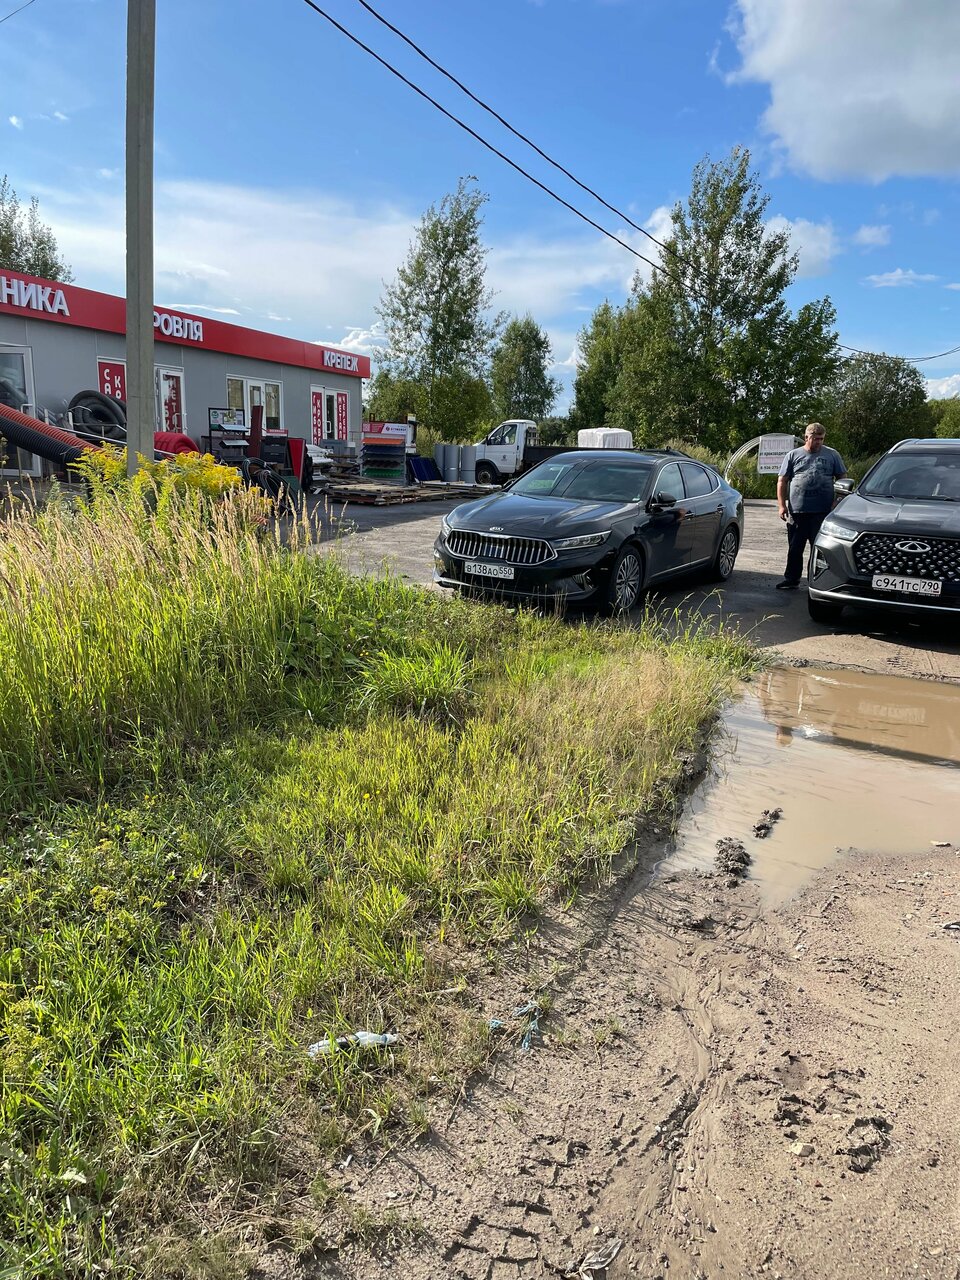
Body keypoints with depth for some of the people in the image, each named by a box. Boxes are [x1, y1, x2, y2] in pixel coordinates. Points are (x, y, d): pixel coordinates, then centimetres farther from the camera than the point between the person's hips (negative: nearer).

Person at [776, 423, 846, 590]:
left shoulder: (832, 455, 8)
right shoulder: (793, 455, 8)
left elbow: (842, 479, 9)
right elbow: (782, 481, 7)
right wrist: (782, 505, -2)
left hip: (823, 512, -1)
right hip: (797, 511, 1)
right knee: (795, 549, 7)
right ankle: (791, 580, 17)